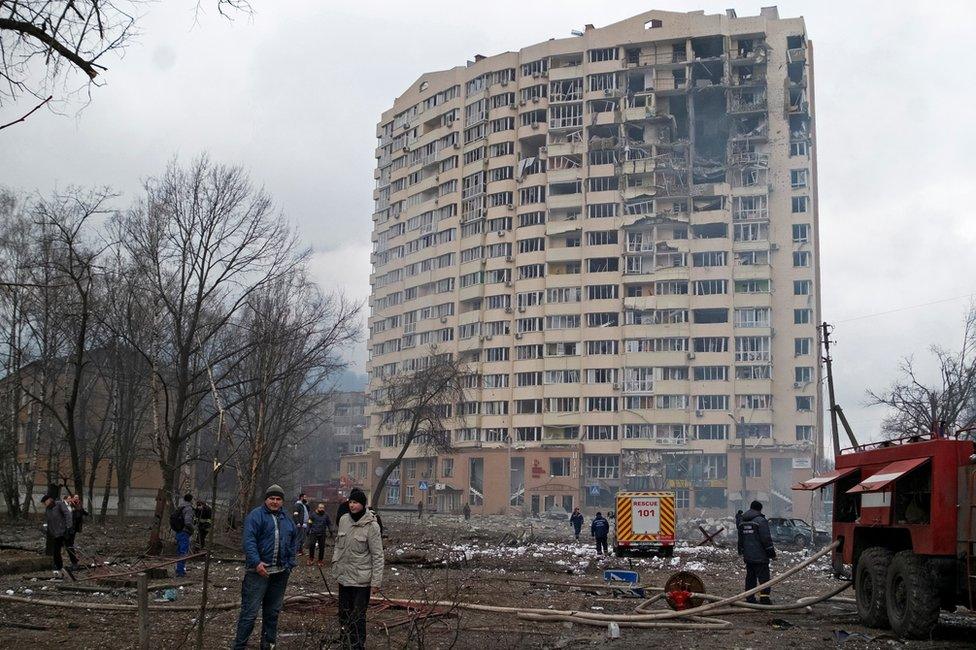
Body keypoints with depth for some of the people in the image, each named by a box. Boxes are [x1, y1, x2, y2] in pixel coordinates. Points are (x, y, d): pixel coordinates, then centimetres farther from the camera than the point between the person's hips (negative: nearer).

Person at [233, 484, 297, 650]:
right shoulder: (256, 515, -6)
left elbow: (293, 543, 19)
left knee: (273, 611, 14)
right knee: (250, 611, -6)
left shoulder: (287, 520, 15)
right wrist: (256, 562, -23)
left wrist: (290, 564, 9)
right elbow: (248, 540, -15)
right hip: (259, 571, -6)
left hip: (280, 573, 6)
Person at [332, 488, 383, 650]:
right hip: (344, 576, 6)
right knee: (344, 614, 15)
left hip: (361, 580, -6)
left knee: (358, 617, -3)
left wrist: (376, 580, -13)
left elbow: (377, 555, -12)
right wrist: (335, 564, 11)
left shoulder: (371, 525, -13)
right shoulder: (343, 520, 4)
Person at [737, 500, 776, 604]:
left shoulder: (742, 522, 14)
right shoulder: (760, 520, -11)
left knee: (750, 577, 12)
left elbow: (740, 540, 23)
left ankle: (750, 599, 13)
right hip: (760, 556, -7)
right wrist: (772, 553, -7)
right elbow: (766, 539, -13)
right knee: (763, 577, -5)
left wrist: (741, 552, 32)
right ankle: (764, 598, -11)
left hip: (748, 556, 7)